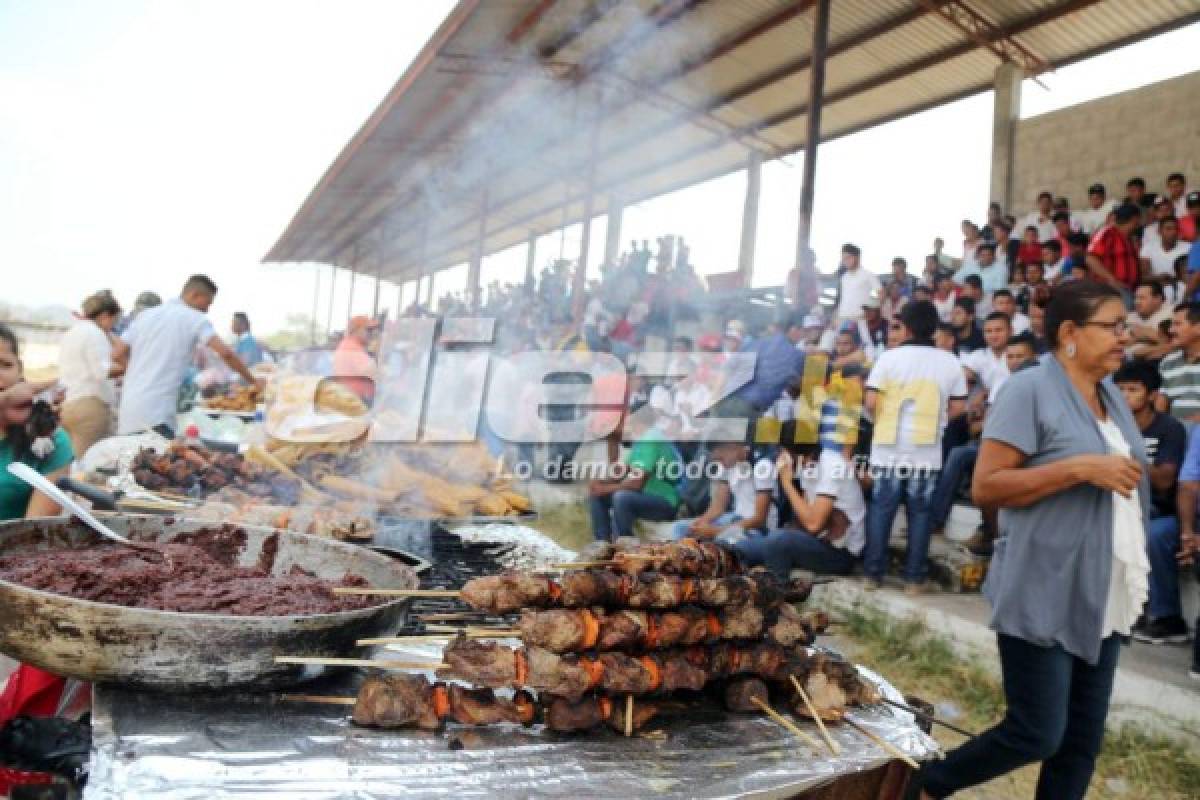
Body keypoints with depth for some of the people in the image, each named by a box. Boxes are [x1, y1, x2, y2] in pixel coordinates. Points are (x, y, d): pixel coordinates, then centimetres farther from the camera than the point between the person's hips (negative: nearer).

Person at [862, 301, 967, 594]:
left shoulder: (889, 357, -5)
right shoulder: (950, 362, 1)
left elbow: (871, 402, -9)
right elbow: (957, 407, 4)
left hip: (889, 449, -1)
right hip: (927, 452, 1)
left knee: (881, 509, 7)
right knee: (920, 512, 8)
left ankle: (873, 572, 12)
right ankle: (914, 577, 11)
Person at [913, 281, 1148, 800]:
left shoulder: (1111, 395, 12)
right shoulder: (1029, 389, -13)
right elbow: (985, 486, -19)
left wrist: (1137, 574, 14)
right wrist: (1081, 468, -24)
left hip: (1103, 597, 8)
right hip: (1045, 596, -8)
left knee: (1083, 738, 12)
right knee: (1037, 734, -3)